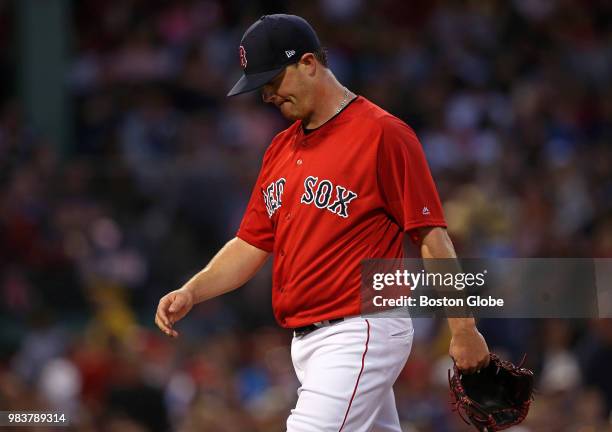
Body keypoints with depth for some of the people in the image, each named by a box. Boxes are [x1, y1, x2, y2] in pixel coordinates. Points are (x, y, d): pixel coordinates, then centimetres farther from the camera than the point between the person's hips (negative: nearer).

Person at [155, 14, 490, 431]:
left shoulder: (384, 134, -9)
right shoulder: (281, 149, 16)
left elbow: (431, 236, -10)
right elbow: (251, 244, 17)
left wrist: (464, 330, -12)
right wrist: (191, 292, 1)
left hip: (362, 331, -8)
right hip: (306, 341, 8)